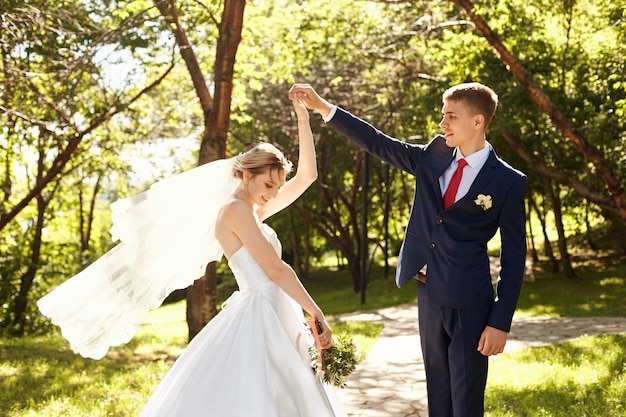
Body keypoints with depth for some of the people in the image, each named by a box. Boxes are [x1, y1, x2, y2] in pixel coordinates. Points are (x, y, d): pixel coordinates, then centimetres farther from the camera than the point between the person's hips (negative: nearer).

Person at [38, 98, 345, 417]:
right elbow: (277, 270, -14)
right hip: (258, 319, -9)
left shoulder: (252, 211, 15)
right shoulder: (236, 209, -11)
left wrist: (303, 121, 13)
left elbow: (307, 176, 18)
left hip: (273, 319, 9)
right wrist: (317, 314, -12)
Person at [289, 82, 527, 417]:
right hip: (428, 294, 5)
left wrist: (500, 322, -11)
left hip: (469, 304, -5)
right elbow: (377, 143, 8)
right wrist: (322, 106, 3)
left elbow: (513, 257, -7)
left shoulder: (508, 182, -8)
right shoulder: (432, 157, 6)